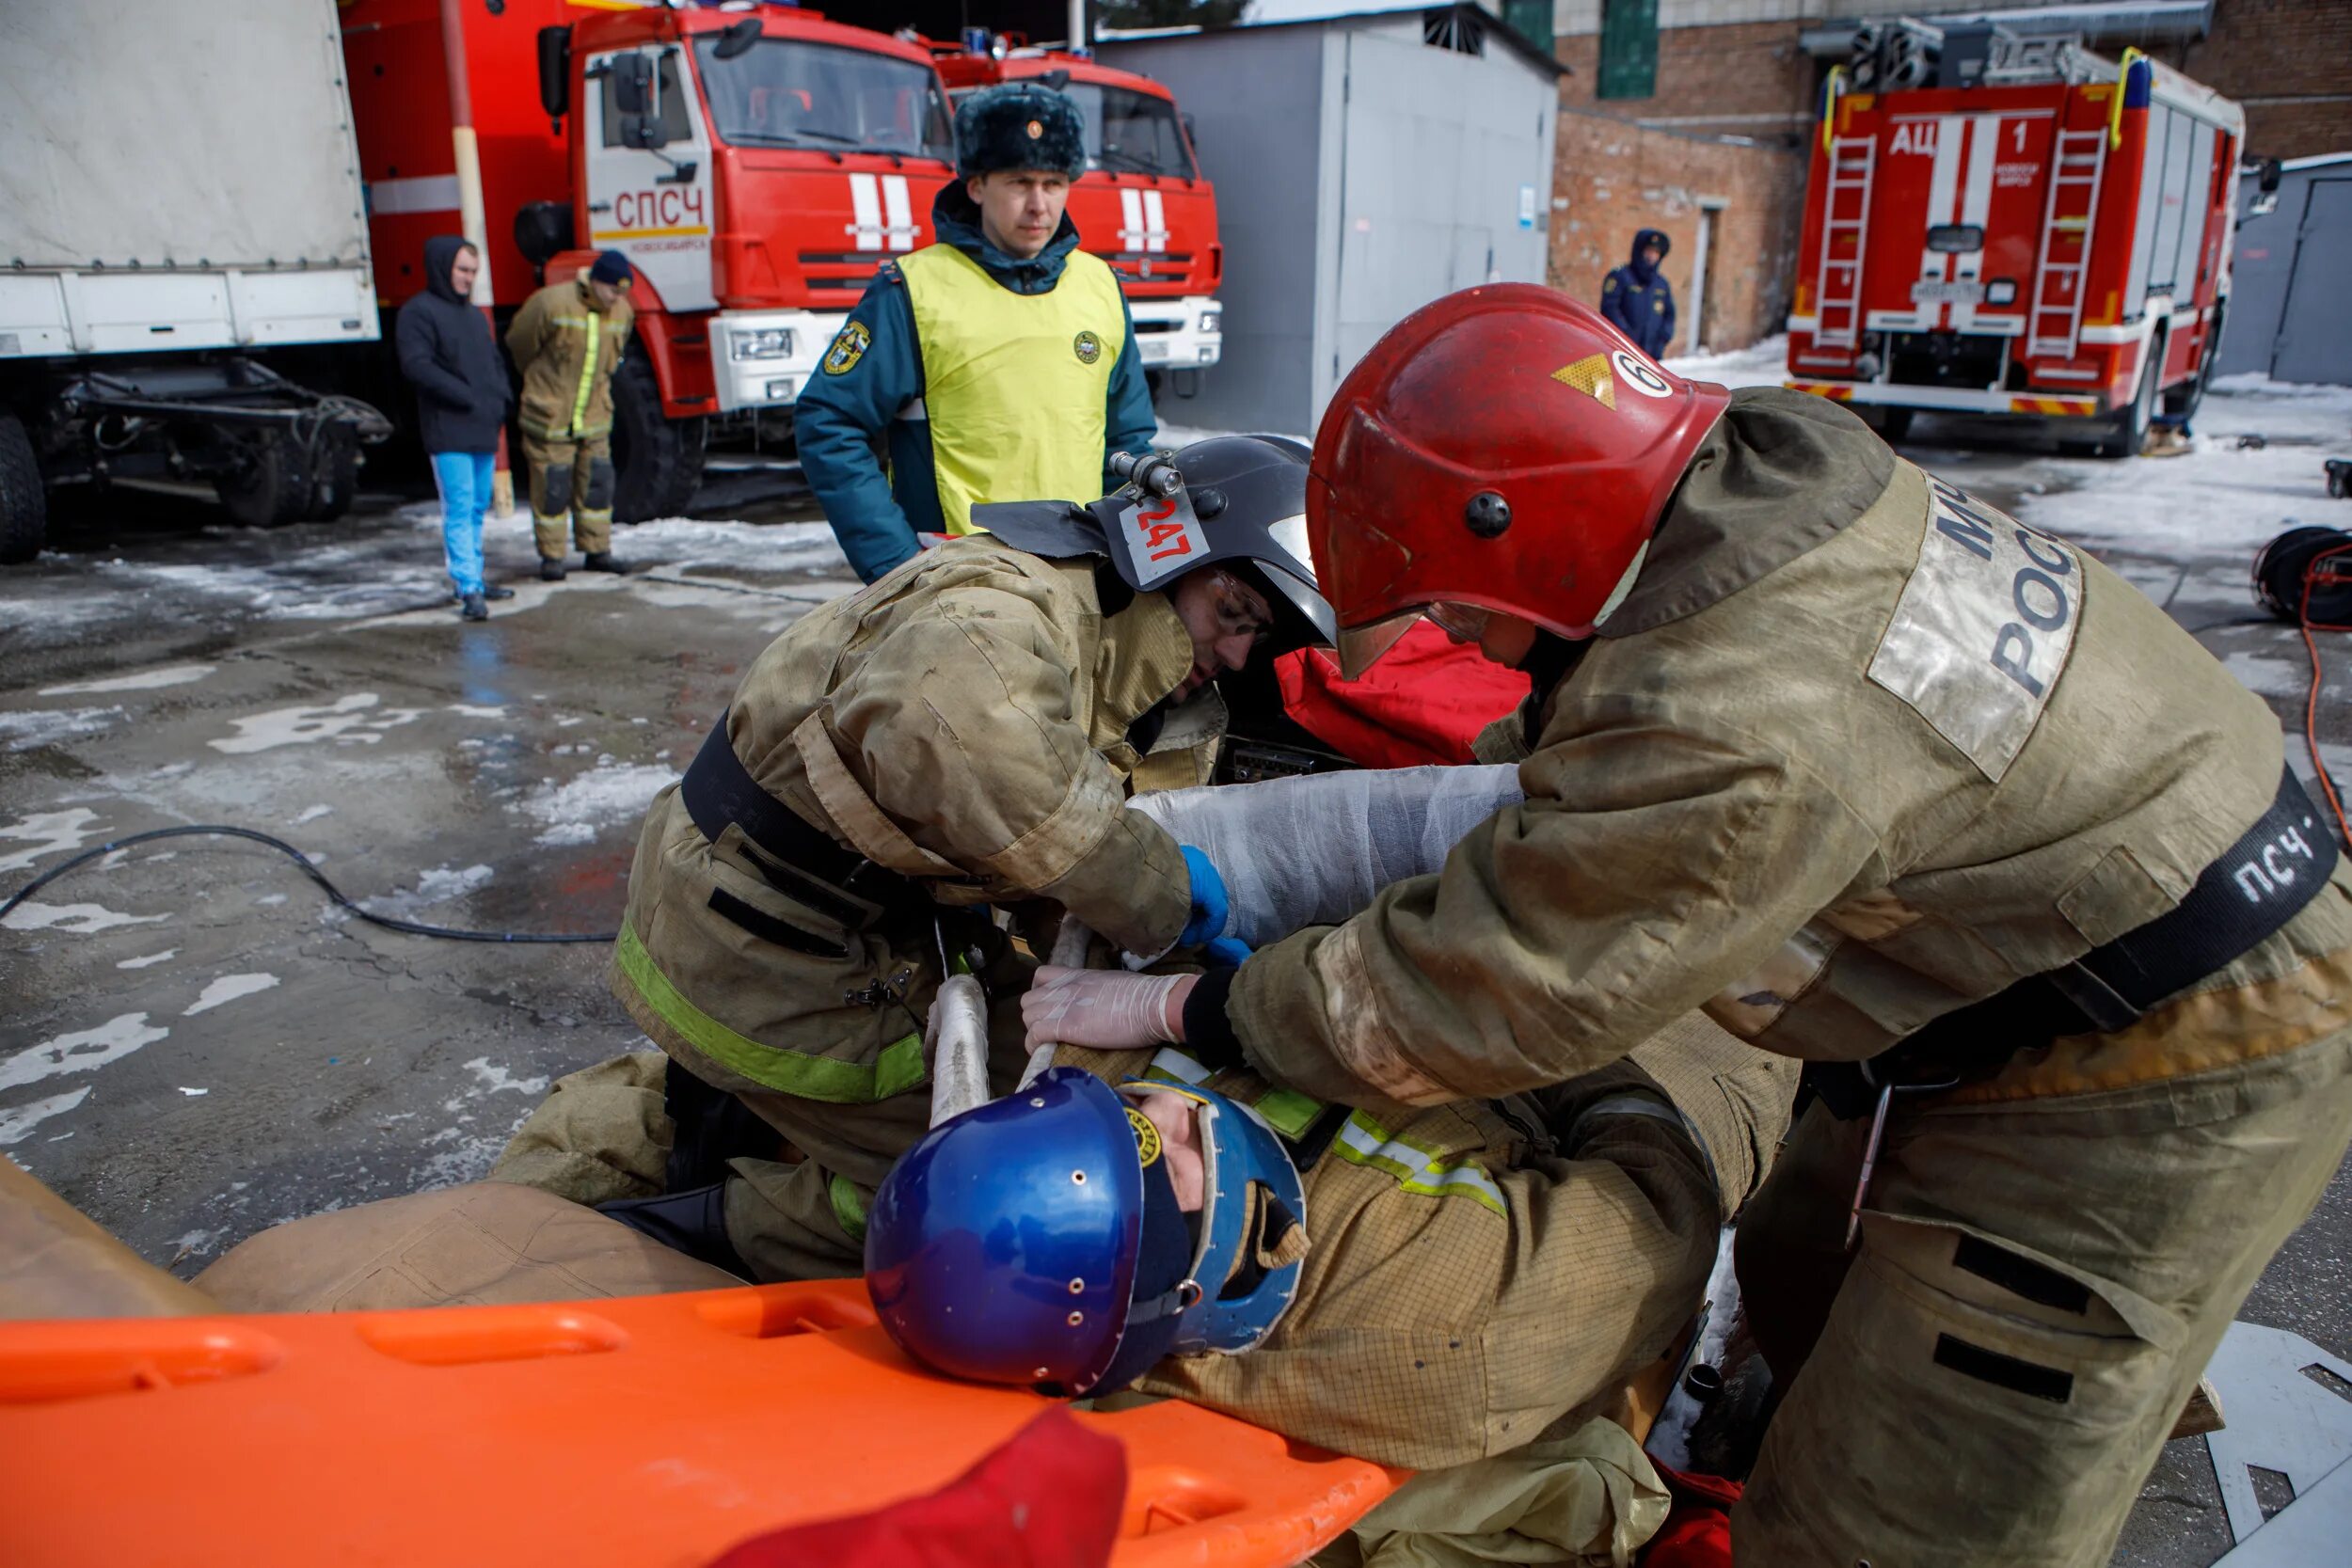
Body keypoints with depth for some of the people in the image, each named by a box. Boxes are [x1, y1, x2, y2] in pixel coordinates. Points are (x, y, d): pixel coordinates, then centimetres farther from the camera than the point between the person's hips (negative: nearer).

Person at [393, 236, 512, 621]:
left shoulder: (476, 315, 20)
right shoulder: (418, 312, -6)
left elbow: (495, 362, 24)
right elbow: (416, 366, -15)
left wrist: (501, 398, 5)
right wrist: (466, 397, -17)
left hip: (484, 430, 8)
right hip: (448, 432, -8)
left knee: (478, 508, 13)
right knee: (459, 509, -11)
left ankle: (474, 580, 21)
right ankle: (468, 588, -14)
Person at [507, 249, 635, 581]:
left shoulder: (622, 313, 0)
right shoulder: (551, 304, -18)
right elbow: (519, 342, -3)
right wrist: (540, 381, 10)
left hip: (595, 416, 5)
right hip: (550, 416, -5)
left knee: (597, 484, 7)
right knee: (552, 488, 0)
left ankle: (597, 550, 18)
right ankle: (551, 556, 10)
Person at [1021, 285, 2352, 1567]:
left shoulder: (1737, 731, -34)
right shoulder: (1765, 474, -6)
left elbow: (1479, 995, -25)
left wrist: (1185, 1010, -15)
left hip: (2162, 1082, -9)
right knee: (1804, 1285, 25)